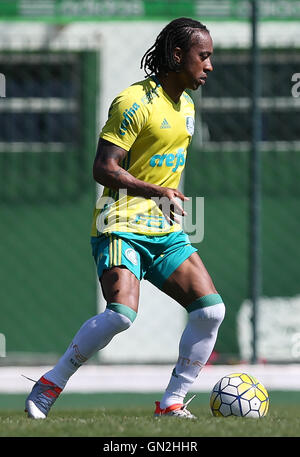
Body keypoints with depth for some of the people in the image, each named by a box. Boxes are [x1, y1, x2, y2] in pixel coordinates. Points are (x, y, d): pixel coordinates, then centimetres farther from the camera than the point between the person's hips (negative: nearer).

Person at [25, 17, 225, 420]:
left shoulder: (187, 107, 15)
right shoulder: (135, 102, -12)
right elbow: (103, 168, -18)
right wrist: (156, 192, -28)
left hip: (166, 233, 8)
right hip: (122, 226, -8)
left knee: (211, 309, -8)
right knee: (122, 314, -27)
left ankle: (172, 403, 1)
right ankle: (49, 386, -10)